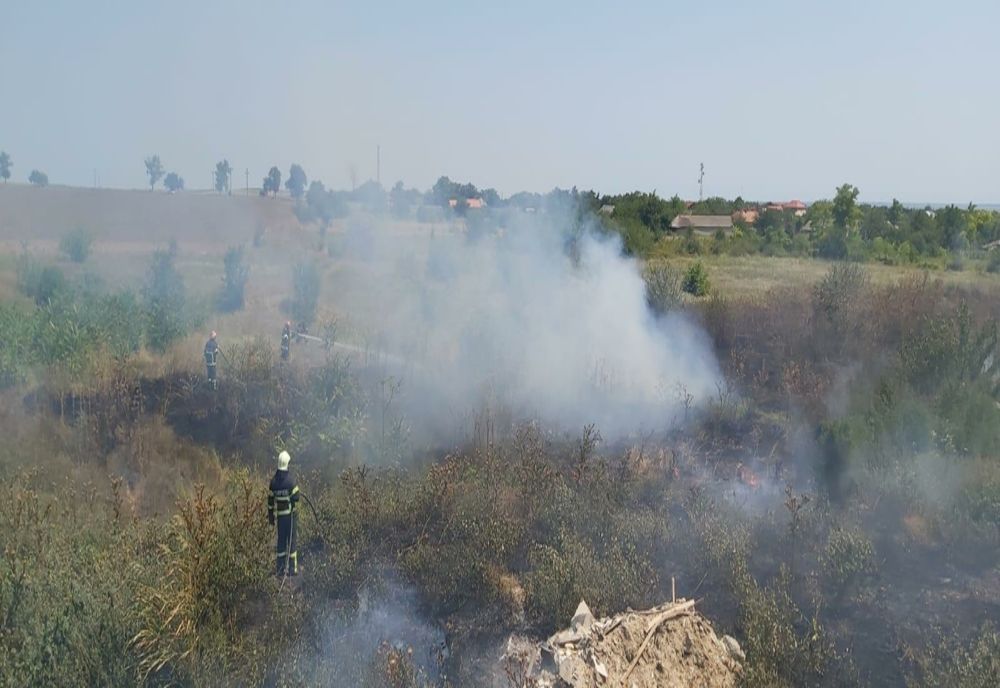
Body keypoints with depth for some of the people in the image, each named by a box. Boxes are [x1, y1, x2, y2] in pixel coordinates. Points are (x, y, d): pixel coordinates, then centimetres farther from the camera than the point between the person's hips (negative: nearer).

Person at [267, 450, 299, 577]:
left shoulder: (273, 481, 1)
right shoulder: (290, 480, -13)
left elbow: (270, 500, 7)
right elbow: (295, 498, -14)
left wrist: (271, 516, 14)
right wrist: (296, 514, -3)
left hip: (279, 514, 4)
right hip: (290, 513, -4)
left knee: (281, 540, 11)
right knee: (291, 540, 2)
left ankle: (281, 569, 14)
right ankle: (292, 568, 5)